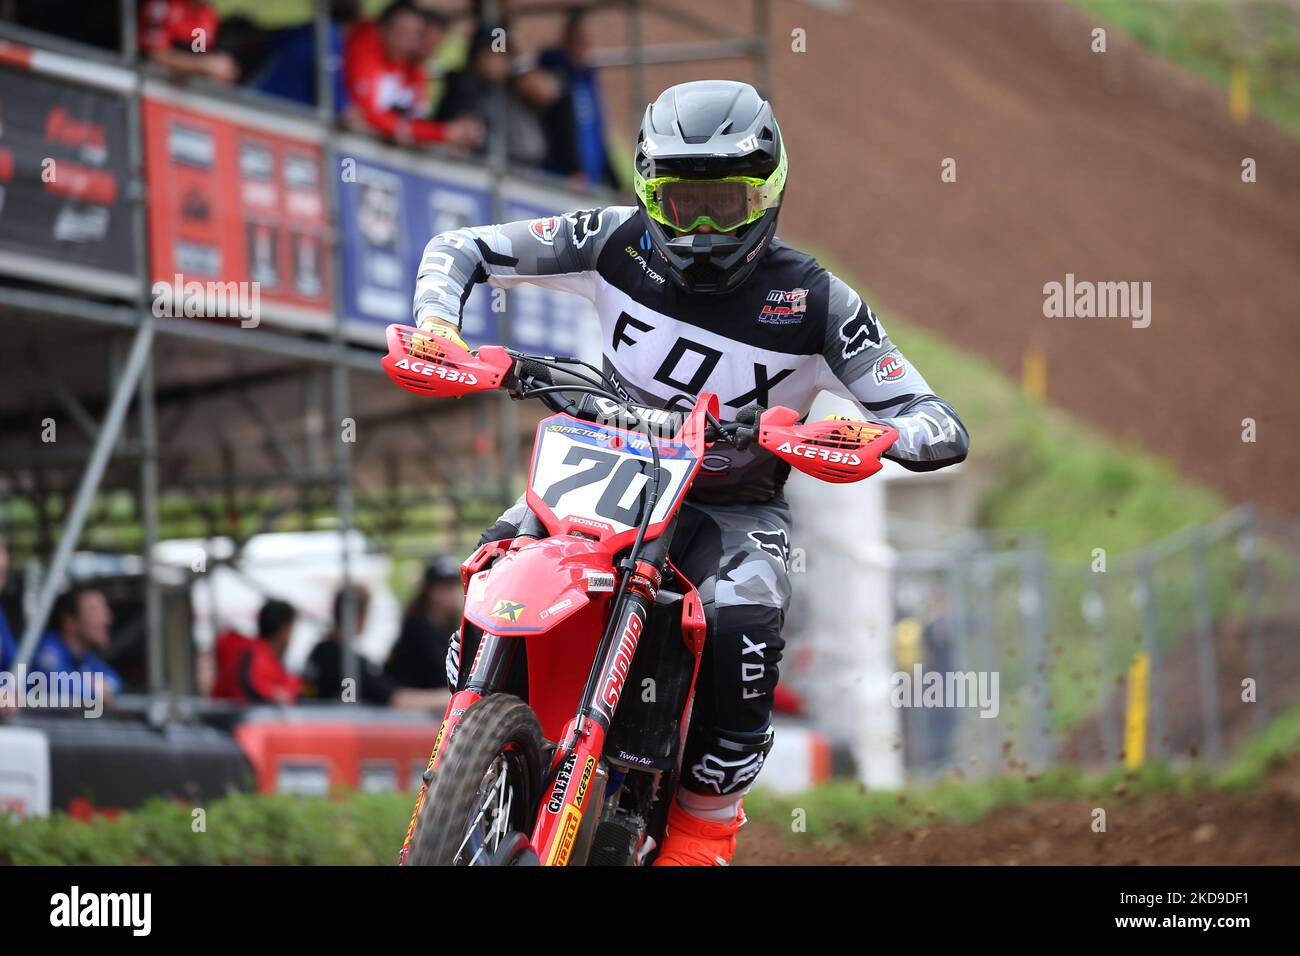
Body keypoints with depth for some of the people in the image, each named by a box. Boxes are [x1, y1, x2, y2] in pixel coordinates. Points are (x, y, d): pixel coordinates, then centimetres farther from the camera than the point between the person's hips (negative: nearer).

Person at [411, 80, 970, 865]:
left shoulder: (814, 303, -12)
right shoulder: (617, 244, -7)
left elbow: (944, 431, -14)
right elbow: (460, 249, 0)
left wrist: (878, 435, -37)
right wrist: (436, 322, -21)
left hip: (737, 508, -2)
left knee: (744, 625, -33)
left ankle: (707, 816, -10)